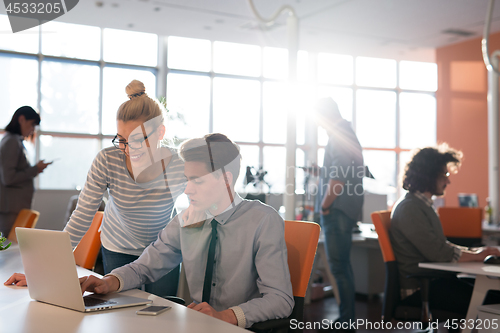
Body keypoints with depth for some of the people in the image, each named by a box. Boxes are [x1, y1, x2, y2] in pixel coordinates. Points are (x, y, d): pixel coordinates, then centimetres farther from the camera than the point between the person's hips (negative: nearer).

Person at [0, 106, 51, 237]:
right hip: (12, 208, -10)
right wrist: (35, 170, -11)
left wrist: (34, 170, 10)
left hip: (17, 206, 10)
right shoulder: (12, 142, -12)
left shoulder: (16, 141, 18)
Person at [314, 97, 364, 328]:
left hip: (338, 212, -11)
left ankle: (346, 319, -2)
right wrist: (325, 206, 18)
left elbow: (339, 177, -23)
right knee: (341, 265, 16)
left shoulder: (340, 137, -14)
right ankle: (347, 316, 26)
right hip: (341, 212, 11)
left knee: (338, 266, -7)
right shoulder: (345, 134, 18)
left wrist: (325, 206, -14)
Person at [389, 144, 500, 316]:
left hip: (433, 280, 9)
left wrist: (476, 251, 6)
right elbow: (439, 253, -20)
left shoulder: (424, 205, 18)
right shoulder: (410, 208, -14)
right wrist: (478, 255, -8)